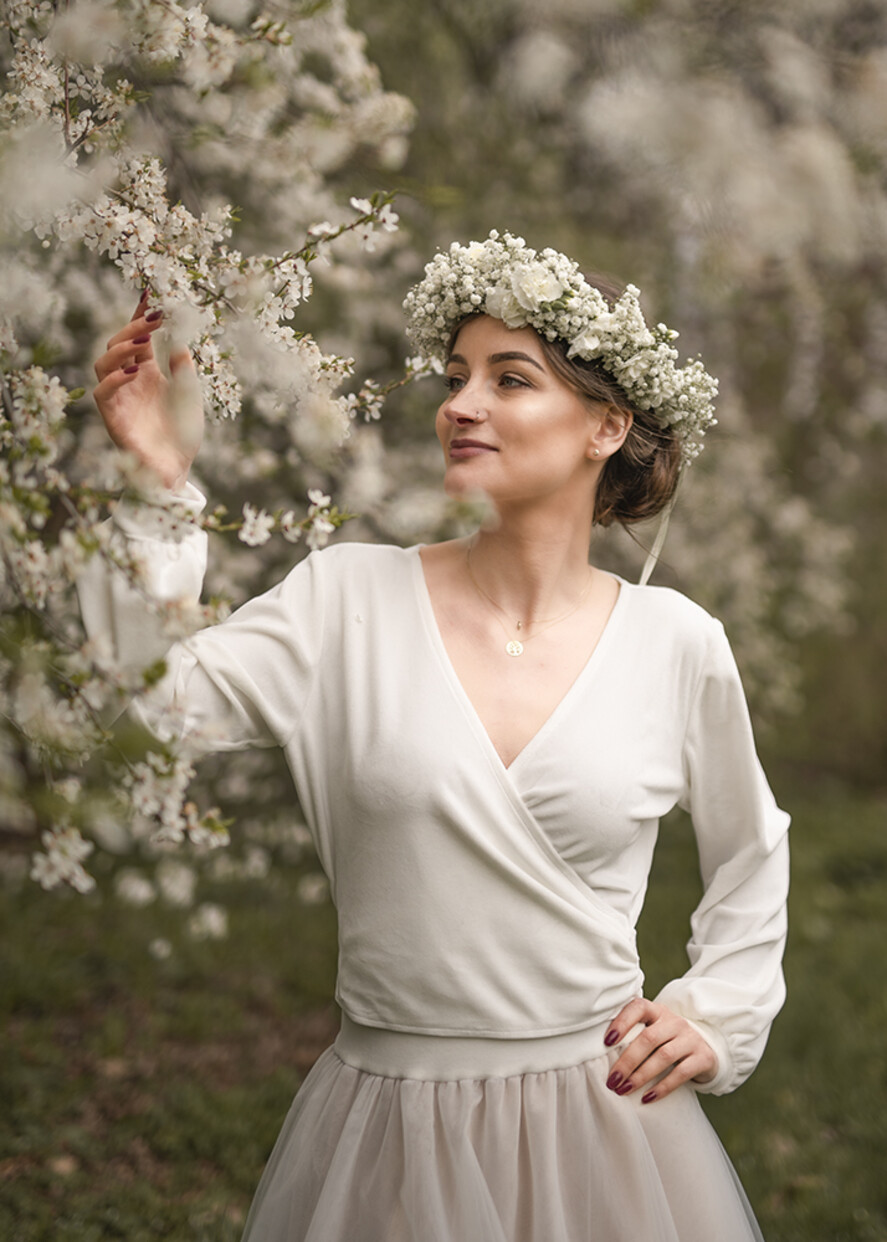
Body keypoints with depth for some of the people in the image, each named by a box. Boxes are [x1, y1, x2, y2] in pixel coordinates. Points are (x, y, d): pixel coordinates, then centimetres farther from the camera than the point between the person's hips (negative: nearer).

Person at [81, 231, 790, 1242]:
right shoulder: (349, 598, -4)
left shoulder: (676, 643, -2)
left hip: (602, 1122, 1)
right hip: (390, 1129, 0)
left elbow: (750, 855, 14)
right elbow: (160, 699, -15)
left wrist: (719, 1018, 5)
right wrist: (157, 484, -19)